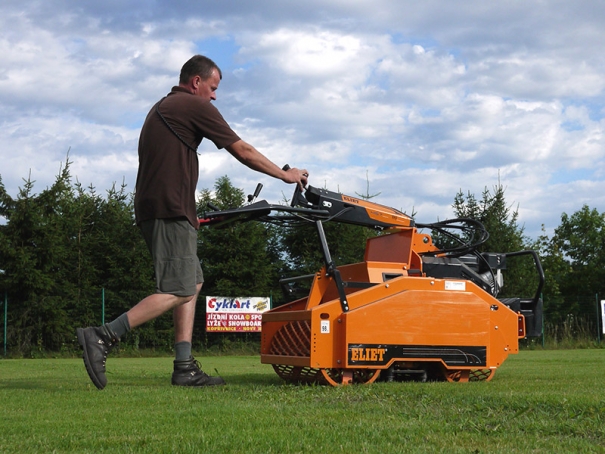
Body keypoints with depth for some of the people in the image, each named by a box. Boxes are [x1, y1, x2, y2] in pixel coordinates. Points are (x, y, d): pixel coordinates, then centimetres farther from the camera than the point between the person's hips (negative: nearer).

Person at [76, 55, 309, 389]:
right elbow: (243, 152, 0)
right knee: (178, 291, -12)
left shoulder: (160, 109, 25)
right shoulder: (195, 107, -3)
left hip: (151, 208, 10)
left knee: (192, 282, 12)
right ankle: (102, 337, -20)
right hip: (170, 211, -10)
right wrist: (286, 175, 10)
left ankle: (185, 368, 6)